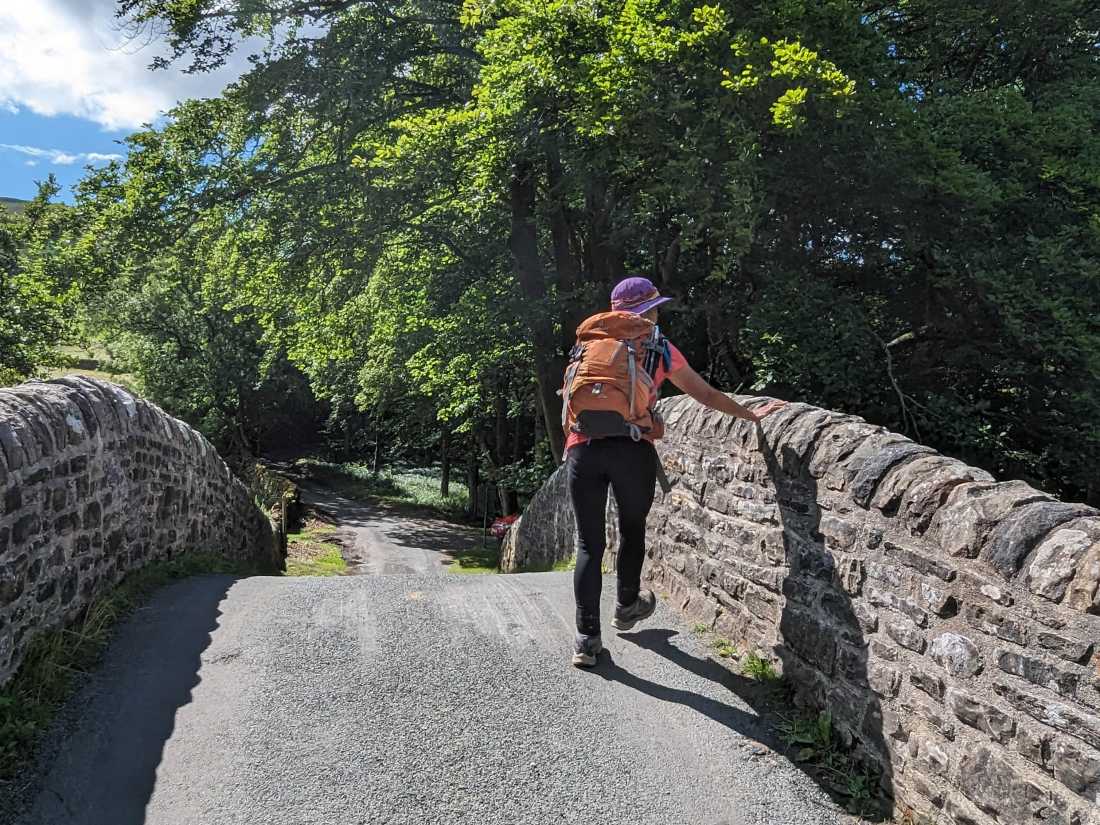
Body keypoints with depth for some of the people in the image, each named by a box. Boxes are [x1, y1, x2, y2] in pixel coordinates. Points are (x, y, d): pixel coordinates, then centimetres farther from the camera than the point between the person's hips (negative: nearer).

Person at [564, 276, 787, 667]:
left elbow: (569, 398, 17)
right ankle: (626, 607, 40)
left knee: (589, 542, 7)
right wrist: (751, 415, 28)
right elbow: (706, 394, 18)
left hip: (582, 448, 2)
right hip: (632, 448, -2)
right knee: (632, 531, 21)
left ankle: (586, 638, 5)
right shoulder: (659, 348, 13)